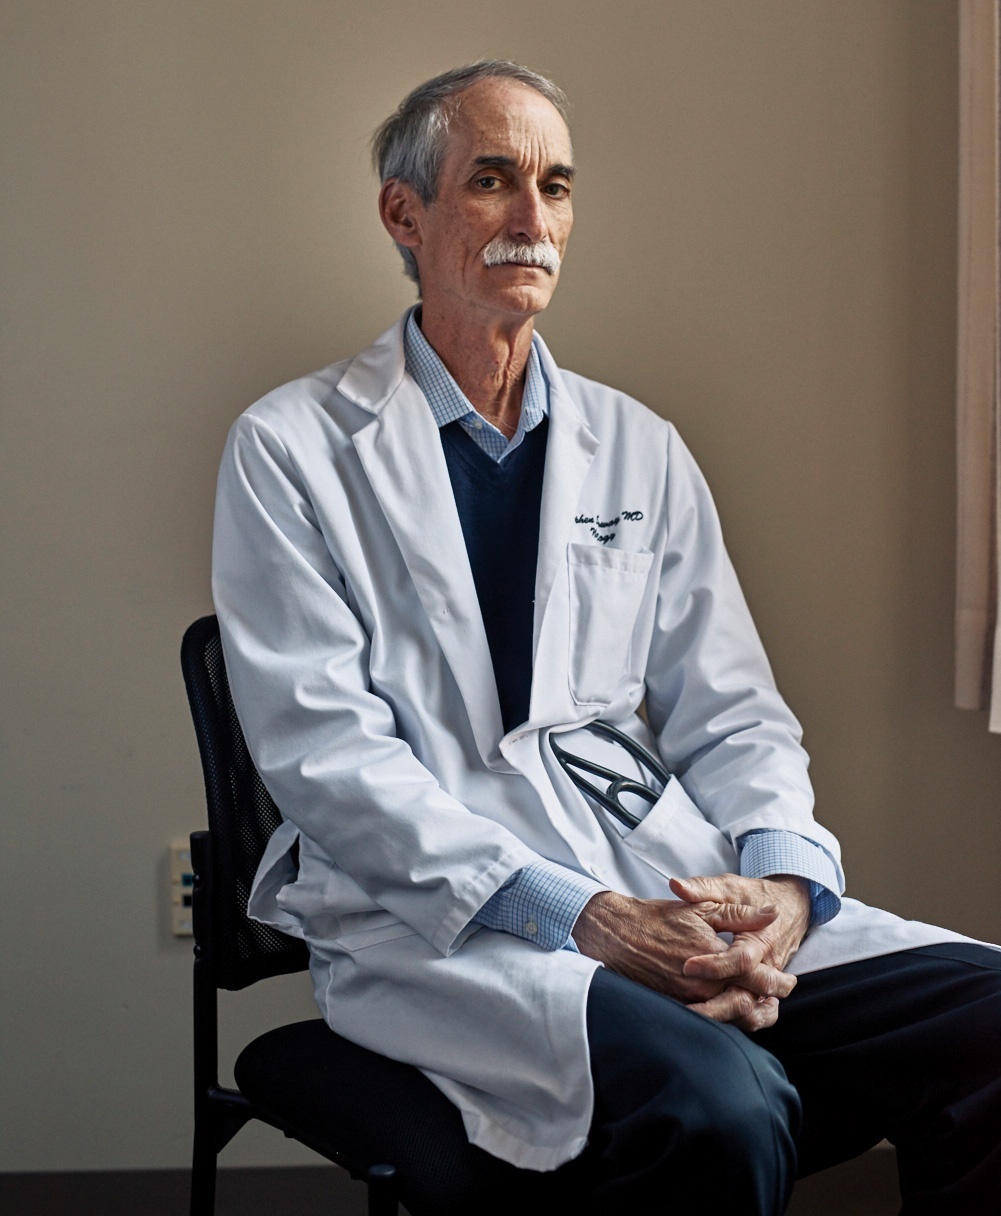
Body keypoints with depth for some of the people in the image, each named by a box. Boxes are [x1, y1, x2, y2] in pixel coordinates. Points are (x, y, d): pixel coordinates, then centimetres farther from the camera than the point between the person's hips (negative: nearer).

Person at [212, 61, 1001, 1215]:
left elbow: (730, 716, 13)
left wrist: (783, 882, -10)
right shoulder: (292, 450, 2)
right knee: (722, 1104, -34)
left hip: (671, 881, 5)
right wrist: (577, 916, -19)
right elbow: (323, 751, -8)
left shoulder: (638, 447, 16)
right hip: (431, 915, -4)